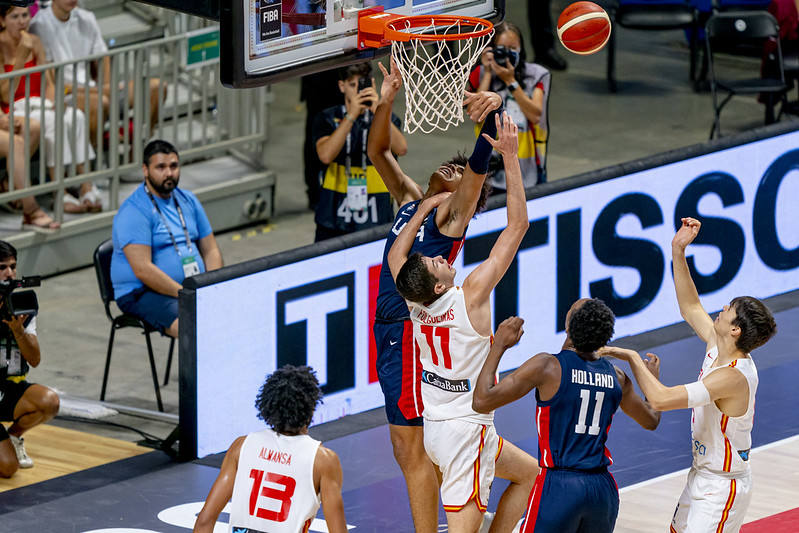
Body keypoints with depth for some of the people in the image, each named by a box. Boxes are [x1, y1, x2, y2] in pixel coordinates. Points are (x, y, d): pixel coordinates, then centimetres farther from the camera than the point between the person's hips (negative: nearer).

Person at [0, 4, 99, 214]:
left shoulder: (35, 42, 10)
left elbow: (47, 83, 12)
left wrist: (55, 101, -10)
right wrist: (21, 57, -19)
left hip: (38, 103, 6)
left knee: (76, 116, -25)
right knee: (53, 122, -33)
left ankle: (86, 187, -28)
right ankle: (61, 194, -32)